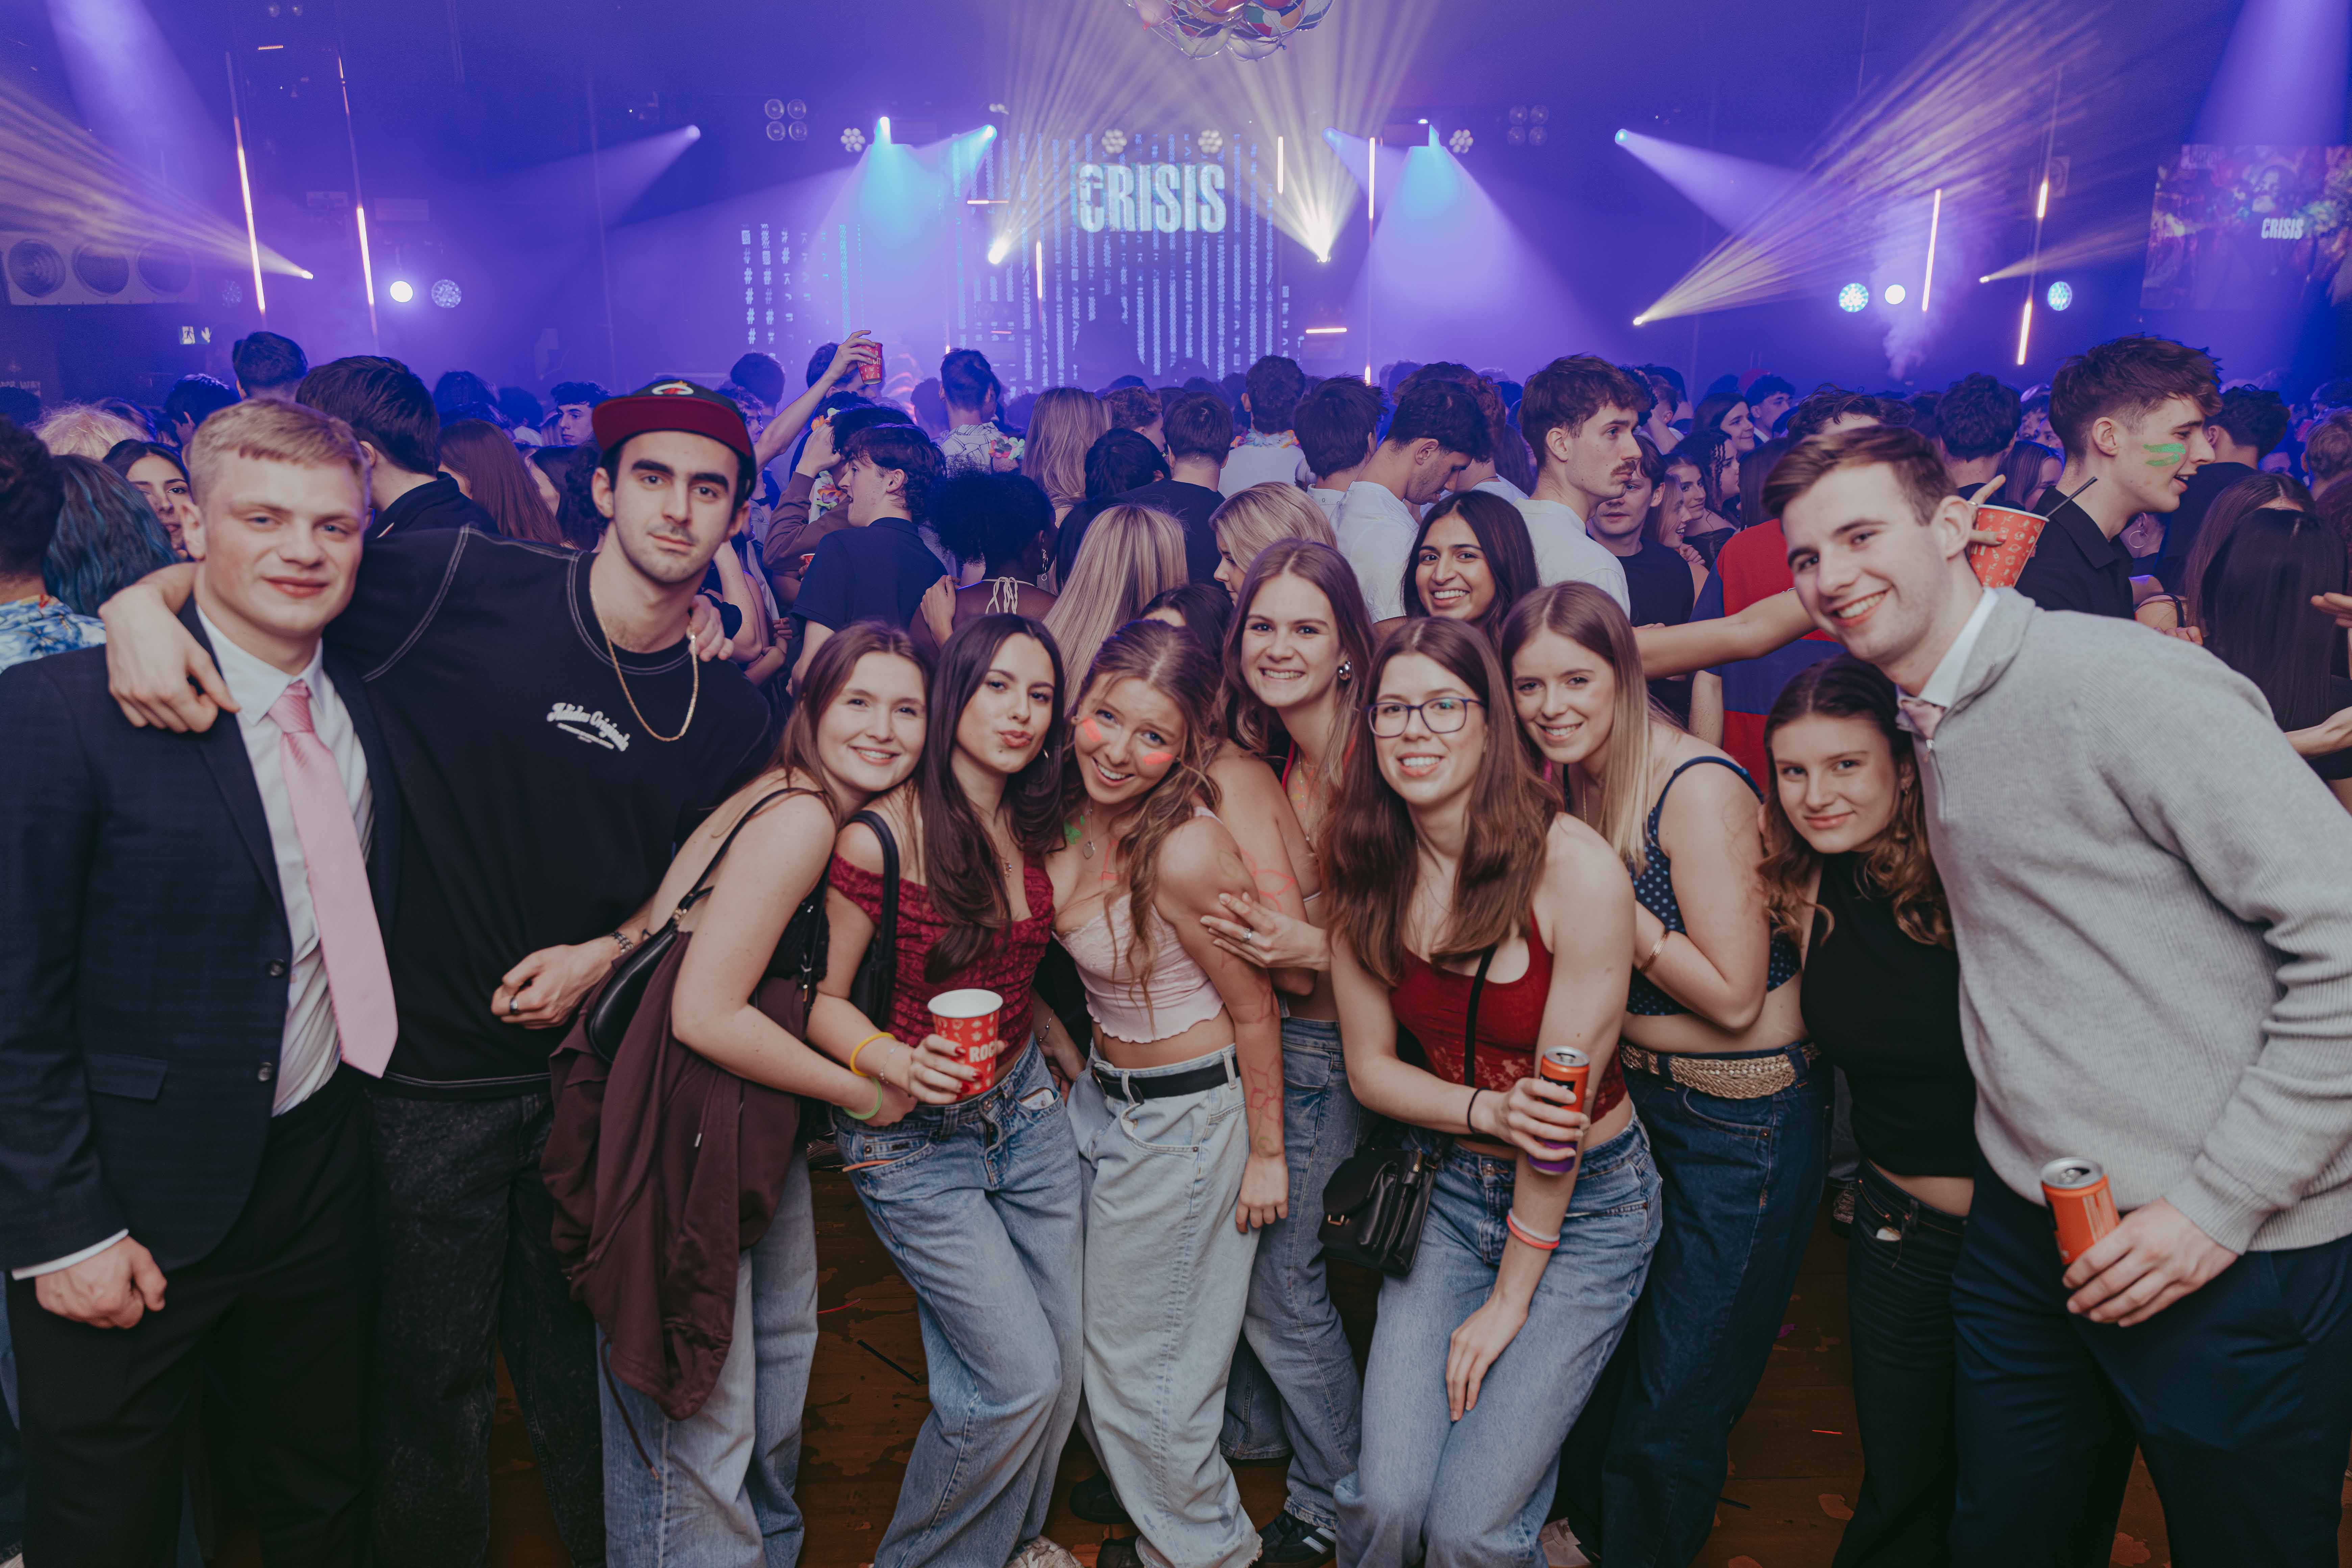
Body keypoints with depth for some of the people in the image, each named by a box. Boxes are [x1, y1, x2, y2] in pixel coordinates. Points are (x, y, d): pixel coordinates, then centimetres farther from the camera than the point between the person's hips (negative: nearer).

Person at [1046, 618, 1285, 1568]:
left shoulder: (1184, 852, -28)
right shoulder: (1070, 818, -7)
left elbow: (1253, 1009, -17)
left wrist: (1267, 1153, -10)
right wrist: (1070, 1055, 12)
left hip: (1189, 1114, -7)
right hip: (1101, 1093, 7)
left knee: (1139, 1363, 8)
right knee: (1096, 1337, 19)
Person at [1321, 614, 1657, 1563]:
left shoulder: (1577, 869, -20)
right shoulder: (1368, 876, -5)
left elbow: (1559, 1100, -17)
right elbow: (1370, 1067, 2)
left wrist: (1511, 1298, -10)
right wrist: (1488, 1111, -18)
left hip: (1588, 1202, -3)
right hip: (1449, 1190, 3)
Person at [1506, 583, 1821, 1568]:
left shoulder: (1697, 788, -21)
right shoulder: (1566, 787, 2)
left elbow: (1734, 997, -22)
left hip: (1742, 1118, -7)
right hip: (1627, 1096, 7)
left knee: (1670, 1414, 7)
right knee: (1591, 1372, 19)